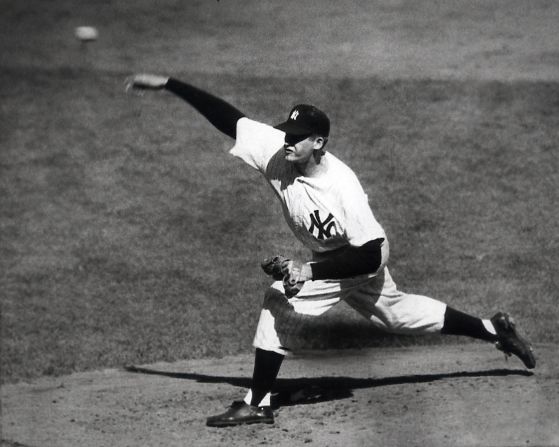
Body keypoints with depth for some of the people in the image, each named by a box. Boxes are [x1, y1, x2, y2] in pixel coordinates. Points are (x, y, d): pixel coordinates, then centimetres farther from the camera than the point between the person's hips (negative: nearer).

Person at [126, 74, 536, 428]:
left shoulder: (343, 188, -37)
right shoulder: (275, 150, -23)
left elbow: (371, 256, -33)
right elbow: (225, 115, -23)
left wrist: (310, 271, -37)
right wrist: (166, 84, -28)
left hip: (363, 260, -7)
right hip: (324, 260, 7)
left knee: (280, 302, -17)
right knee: (395, 311, 20)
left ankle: (258, 404, -5)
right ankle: (494, 329, 35)